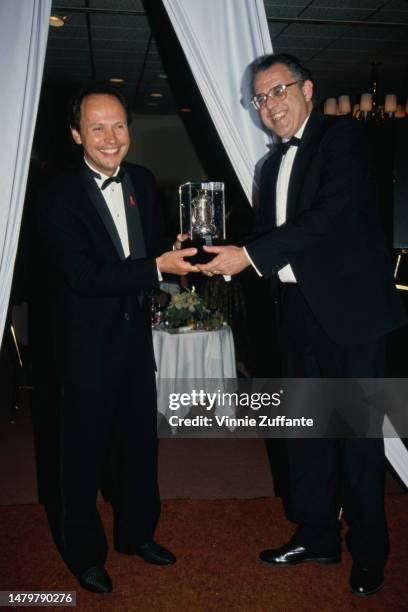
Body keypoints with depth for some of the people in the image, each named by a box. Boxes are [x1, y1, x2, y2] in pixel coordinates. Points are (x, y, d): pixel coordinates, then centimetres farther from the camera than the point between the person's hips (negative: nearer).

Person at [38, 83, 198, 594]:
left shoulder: (142, 181, 4)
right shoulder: (59, 197, -16)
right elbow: (84, 276, -24)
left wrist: (174, 251, -5)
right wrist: (156, 267, -26)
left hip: (136, 336, 6)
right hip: (87, 346, -6)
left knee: (140, 442, 20)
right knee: (83, 454, 9)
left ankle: (137, 532, 43)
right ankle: (83, 553, 33)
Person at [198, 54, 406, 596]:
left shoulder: (341, 135, -6)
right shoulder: (273, 163, 18)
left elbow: (333, 215, -21)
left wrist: (250, 255, -22)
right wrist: (227, 258, -3)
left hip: (350, 307, -7)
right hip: (300, 308, 8)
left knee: (357, 430, 2)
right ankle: (315, 536, 30)